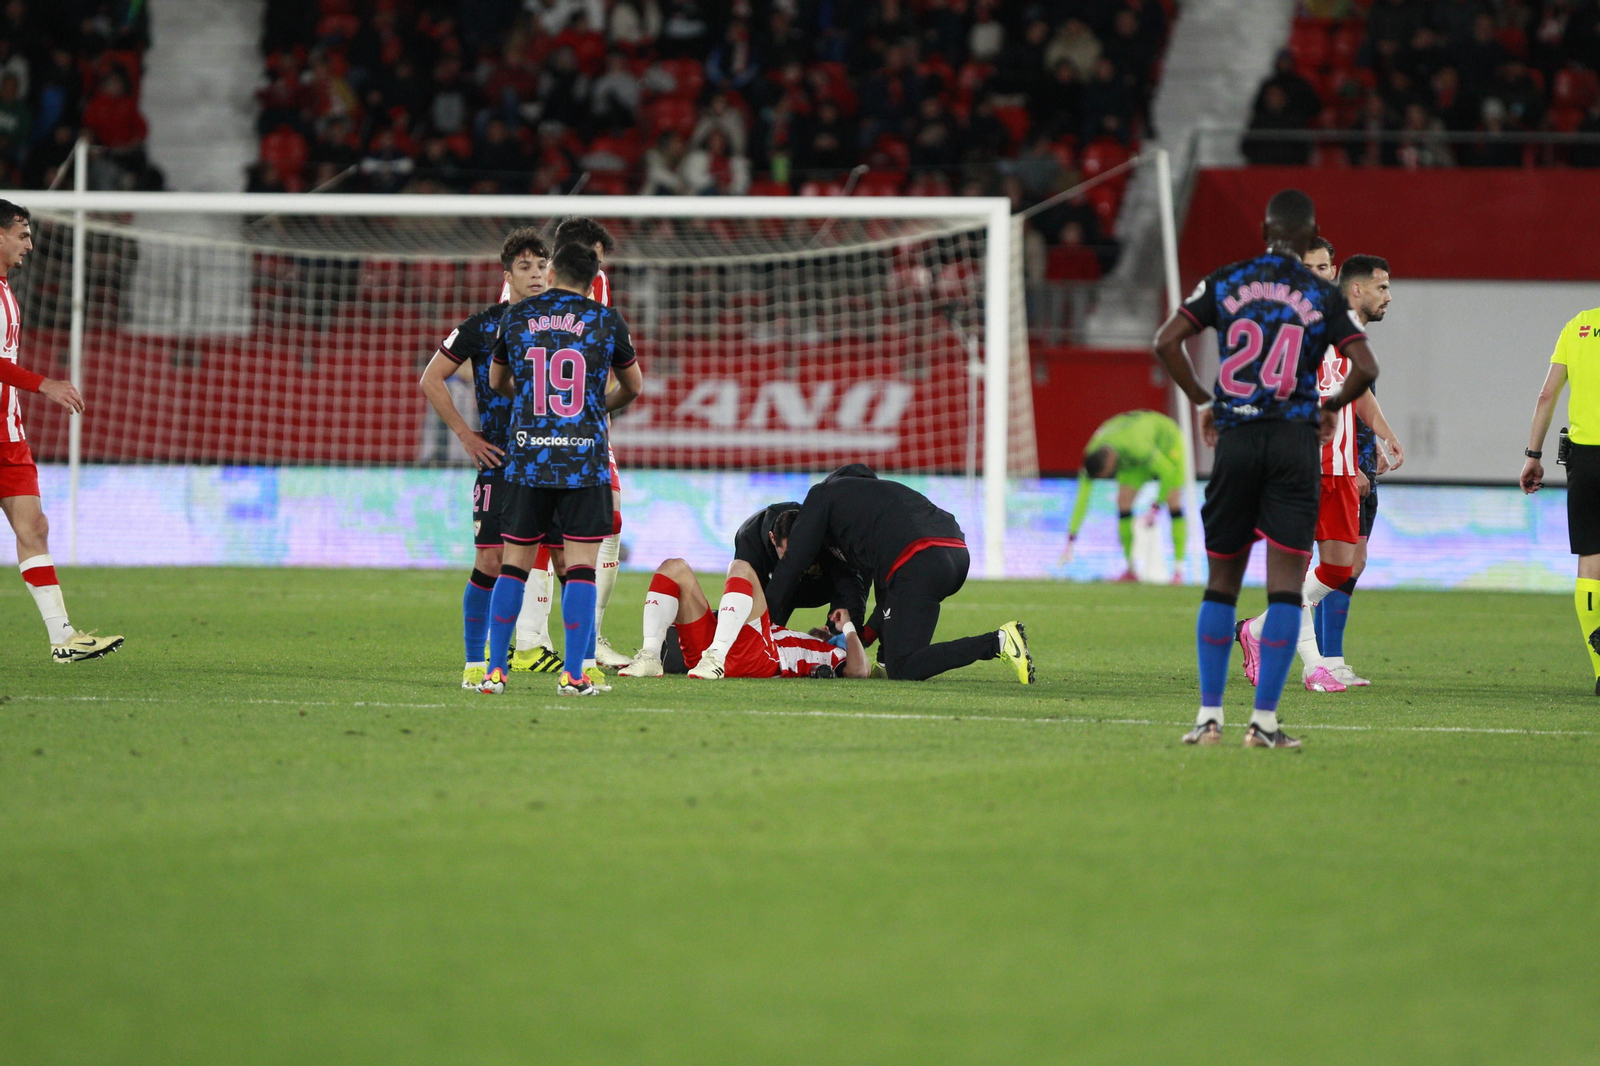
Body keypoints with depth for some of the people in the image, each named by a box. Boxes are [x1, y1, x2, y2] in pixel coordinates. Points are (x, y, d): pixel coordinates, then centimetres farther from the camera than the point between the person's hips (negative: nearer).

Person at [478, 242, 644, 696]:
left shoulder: (516, 317, 6)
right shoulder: (606, 322, 3)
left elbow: (497, 381, 23)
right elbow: (634, 387, 18)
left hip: (527, 456, 2)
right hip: (585, 460, -2)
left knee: (514, 564, 8)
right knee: (581, 566, 0)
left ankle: (494, 671, 6)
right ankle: (573, 675, -6)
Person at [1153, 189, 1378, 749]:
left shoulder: (1223, 283, 6)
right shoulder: (1325, 297, 2)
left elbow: (1166, 341, -2)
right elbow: (1365, 367, -7)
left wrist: (1202, 401, 10)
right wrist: (1331, 406, 12)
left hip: (1235, 440, 2)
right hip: (1294, 440, -2)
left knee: (1221, 585, 13)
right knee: (1285, 587, -1)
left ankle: (1209, 715, 10)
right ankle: (1264, 720, -7)